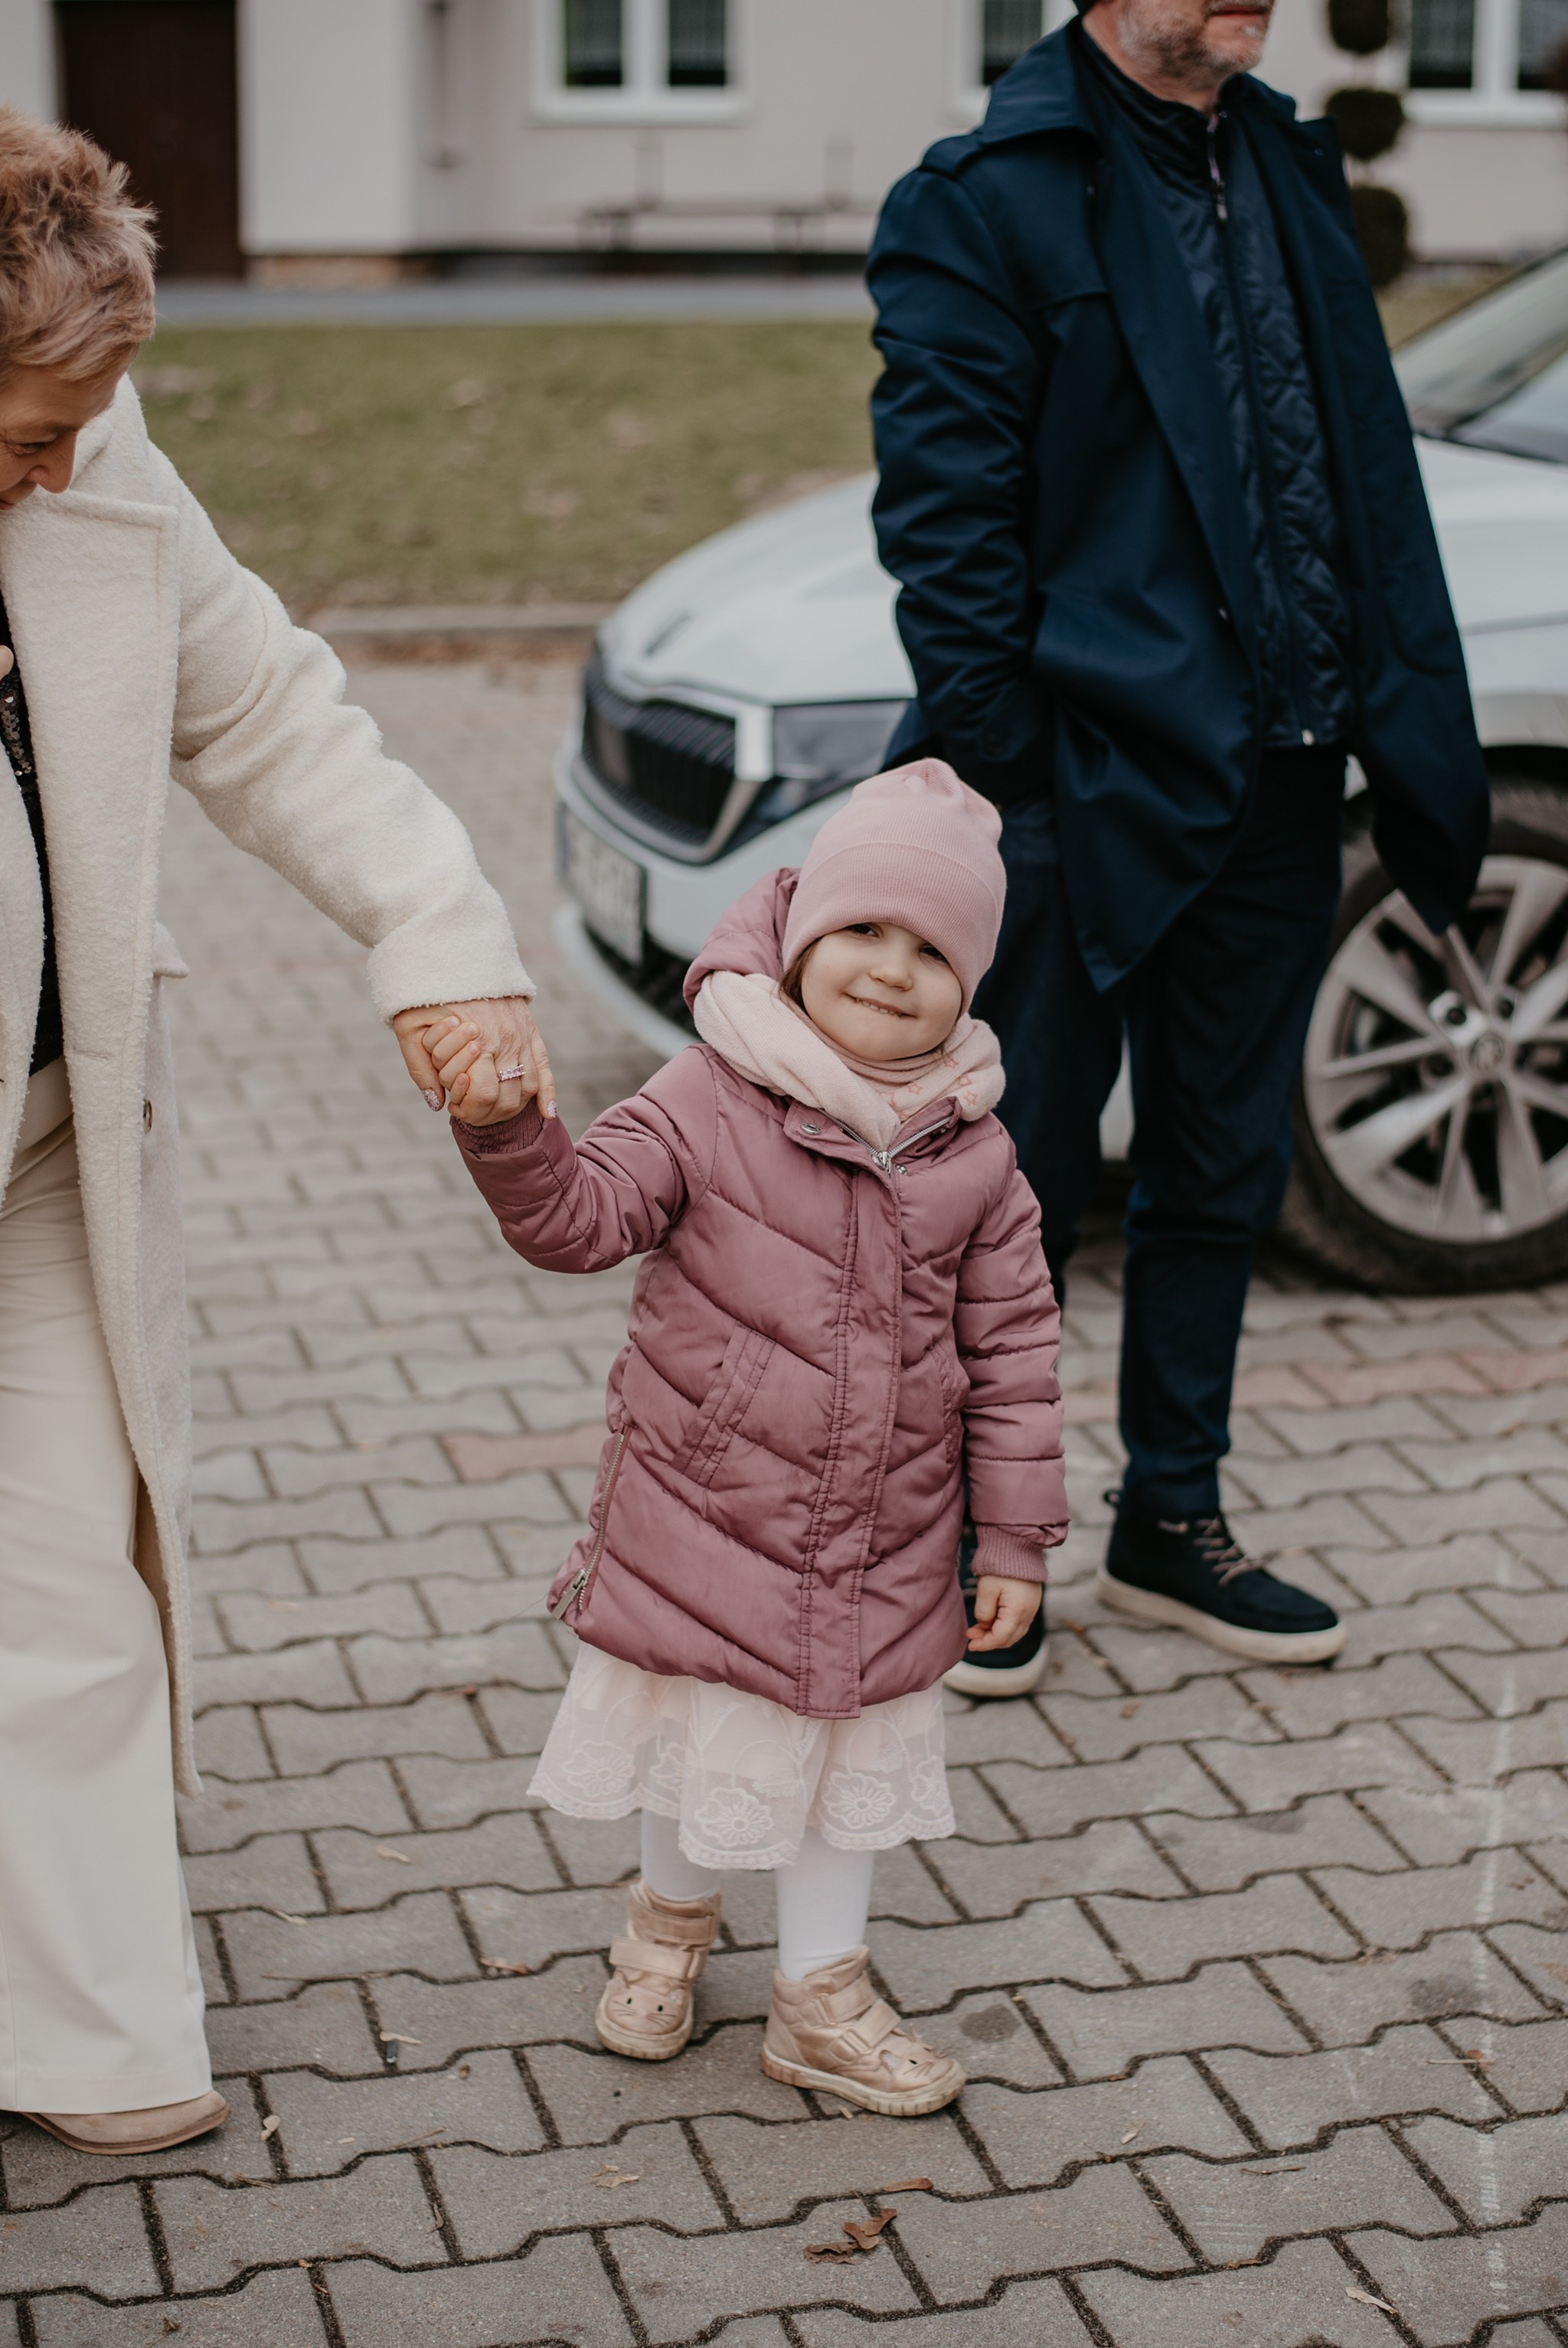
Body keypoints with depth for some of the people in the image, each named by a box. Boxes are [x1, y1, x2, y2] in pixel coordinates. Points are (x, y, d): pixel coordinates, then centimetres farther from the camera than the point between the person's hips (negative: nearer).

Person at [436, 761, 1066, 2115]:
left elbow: (1013, 1354, 1)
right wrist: (506, 1129, -36)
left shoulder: (973, 1159, -4)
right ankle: (672, 1917, 45)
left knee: (851, 1753, 15)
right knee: (700, 1737, 15)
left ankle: (822, 1997, 34)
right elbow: (582, 1216, -15)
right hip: (703, 1518, -2)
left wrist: (1015, 1542, 2)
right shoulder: (713, 1106, -12)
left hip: (883, 1548, 2)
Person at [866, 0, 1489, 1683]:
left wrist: (1403, 728, 7)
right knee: (1028, 1185, 6)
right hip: (1094, 786, -7)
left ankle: (1171, 1525, 30)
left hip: (1274, 789, 7)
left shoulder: (1287, 168, 12)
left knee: (1223, 1174, 15)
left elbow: (1365, 468, 14)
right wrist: (994, 782, -16)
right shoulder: (987, 199, -9)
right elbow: (946, 517, -12)